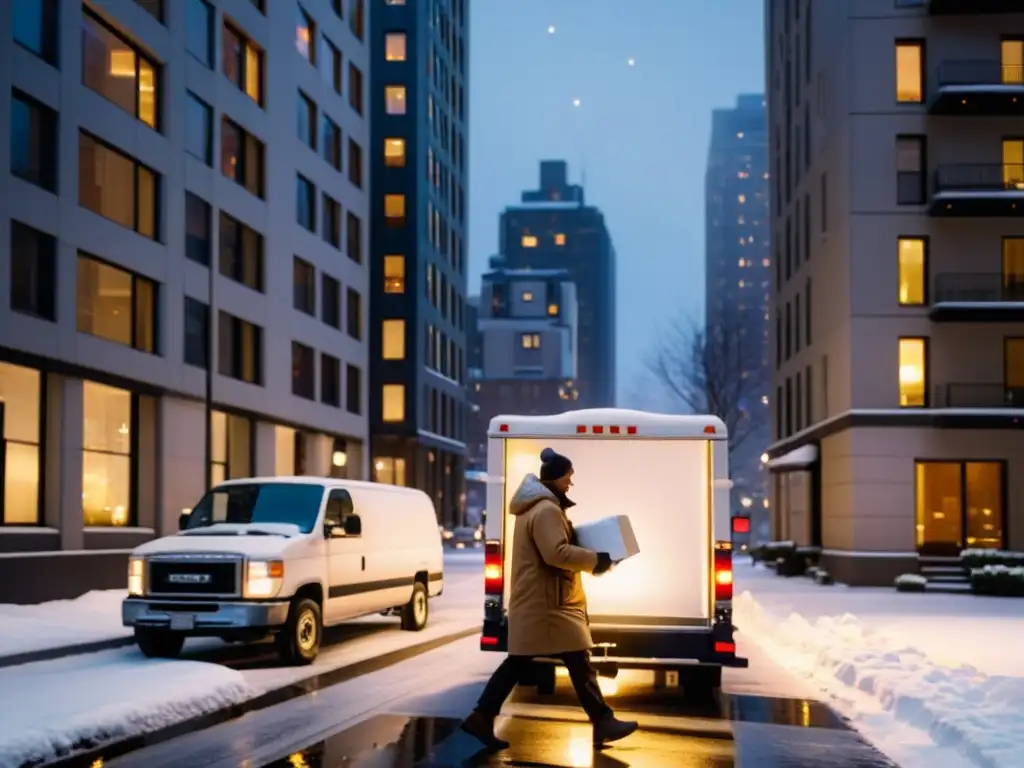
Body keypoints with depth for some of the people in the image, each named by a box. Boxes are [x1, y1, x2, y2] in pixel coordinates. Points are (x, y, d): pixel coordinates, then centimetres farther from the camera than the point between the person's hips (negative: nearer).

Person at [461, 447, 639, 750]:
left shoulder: (534, 506, 18)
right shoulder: (547, 510, -17)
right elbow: (557, 553, -27)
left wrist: (586, 551, 17)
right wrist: (595, 560, -19)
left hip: (533, 600, 11)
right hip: (548, 602, -11)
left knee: (517, 662, 10)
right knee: (579, 663, -5)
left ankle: (482, 718, 9)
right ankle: (603, 722, 0)